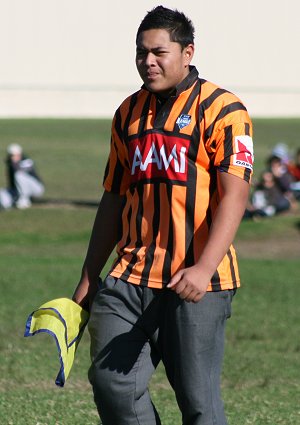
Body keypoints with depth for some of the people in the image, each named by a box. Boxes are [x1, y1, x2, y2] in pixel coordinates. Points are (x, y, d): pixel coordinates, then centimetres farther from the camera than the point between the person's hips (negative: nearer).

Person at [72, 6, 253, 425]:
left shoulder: (222, 109, -5)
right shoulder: (129, 113, 14)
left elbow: (234, 195, -14)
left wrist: (204, 268, -26)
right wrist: (88, 278, 19)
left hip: (196, 284, -6)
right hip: (129, 278, 6)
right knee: (111, 382, -3)